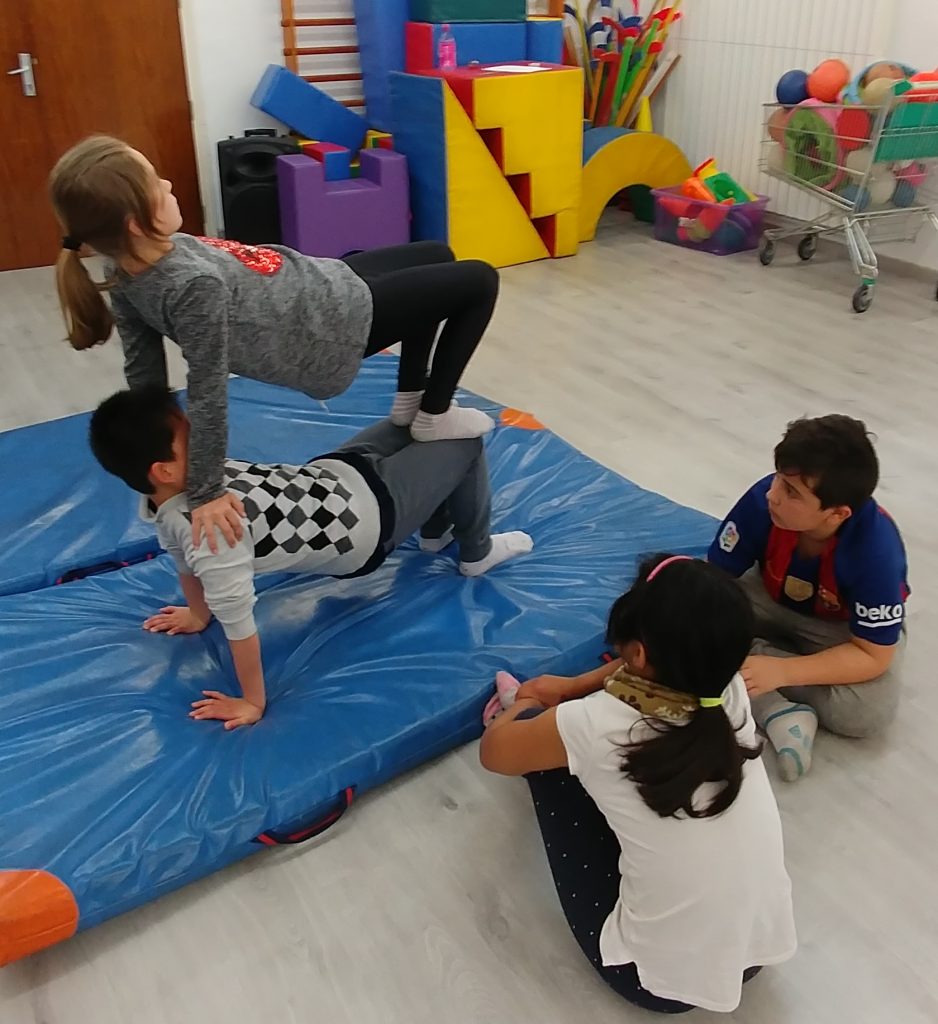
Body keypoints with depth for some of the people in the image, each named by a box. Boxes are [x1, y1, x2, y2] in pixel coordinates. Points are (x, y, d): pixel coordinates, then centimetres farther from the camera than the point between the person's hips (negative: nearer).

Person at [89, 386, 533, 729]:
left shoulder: (169, 498, -11)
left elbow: (185, 564, 7)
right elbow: (238, 624, -28)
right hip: (367, 515, -8)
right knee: (464, 440, 2)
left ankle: (436, 530, 44)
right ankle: (476, 552, 28)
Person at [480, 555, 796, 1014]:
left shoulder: (595, 725, -26)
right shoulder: (728, 690, -14)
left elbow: (494, 750, -4)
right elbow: (665, 664, 12)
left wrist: (526, 705, 16)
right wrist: (571, 687, 17)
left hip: (660, 981, -4)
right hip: (763, 948, 5)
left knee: (551, 752, 3)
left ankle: (533, 724, 35)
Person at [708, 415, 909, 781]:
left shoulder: (876, 551, -36)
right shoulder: (762, 501, -32)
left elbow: (872, 655, -28)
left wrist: (780, 671, -39)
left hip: (847, 629, -3)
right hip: (774, 602, 3)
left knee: (867, 713, -31)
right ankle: (779, 712, -25)